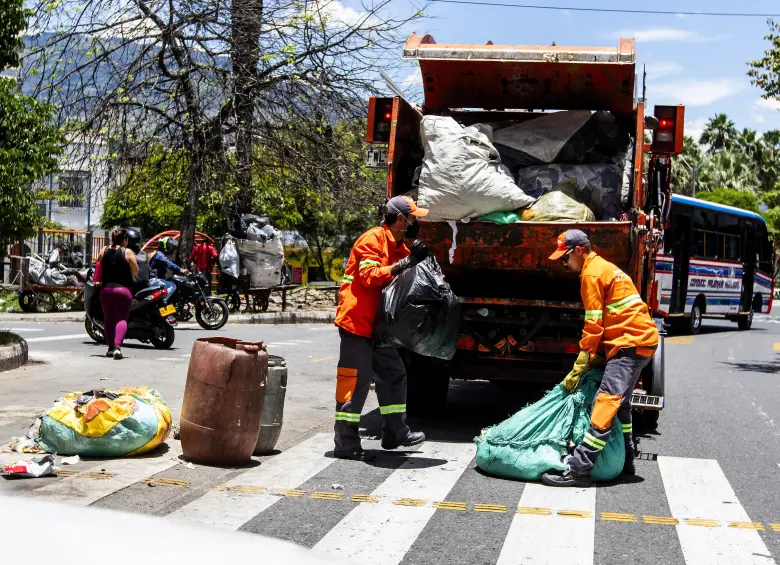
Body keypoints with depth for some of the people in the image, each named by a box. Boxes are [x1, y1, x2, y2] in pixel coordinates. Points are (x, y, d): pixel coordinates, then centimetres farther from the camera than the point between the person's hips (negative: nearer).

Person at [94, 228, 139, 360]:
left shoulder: (104, 251, 4)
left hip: (106, 289, 4)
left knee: (108, 319, 15)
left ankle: (110, 348, 18)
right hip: (123, 289, -4)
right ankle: (117, 347, -22)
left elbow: (98, 269, 10)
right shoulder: (128, 252, -7)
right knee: (121, 318, -4)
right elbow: (135, 273, -6)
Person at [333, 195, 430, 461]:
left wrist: (414, 258, -4)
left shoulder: (399, 246, 16)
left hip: (378, 324, 10)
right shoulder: (372, 239, -13)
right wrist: (400, 266, -27)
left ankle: (395, 433, 25)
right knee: (356, 380, -8)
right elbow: (369, 276, -23)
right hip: (357, 320, -10)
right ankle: (346, 444, -4)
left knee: (393, 375, 14)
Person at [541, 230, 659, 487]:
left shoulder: (592, 274, -9)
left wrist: (578, 369, -9)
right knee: (619, 402, 19)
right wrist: (596, 356, 12)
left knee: (606, 403, -17)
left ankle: (578, 470, -24)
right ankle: (625, 462, 28)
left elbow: (593, 326, -13)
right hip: (641, 339, 11)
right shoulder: (605, 268, 22)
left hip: (630, 343, -11)